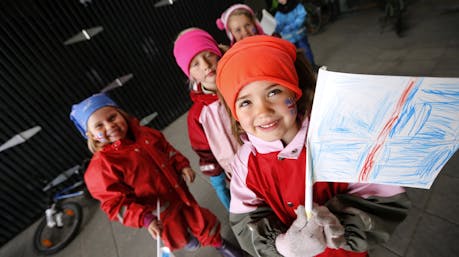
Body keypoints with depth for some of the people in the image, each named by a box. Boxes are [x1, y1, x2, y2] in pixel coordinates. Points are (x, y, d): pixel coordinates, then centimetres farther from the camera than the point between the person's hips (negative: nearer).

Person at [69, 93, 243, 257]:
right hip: (159, 215, -4)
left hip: (182, 195, 4)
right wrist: (146, 219, -31)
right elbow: (115, 204, -20)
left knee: (204, 223, 21)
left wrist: (182, 166, -7)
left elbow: (168, 150, 8)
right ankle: (187, 242, 62)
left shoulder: (145, 134, -7)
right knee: (182, 239, 22)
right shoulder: (101, 166, -23)